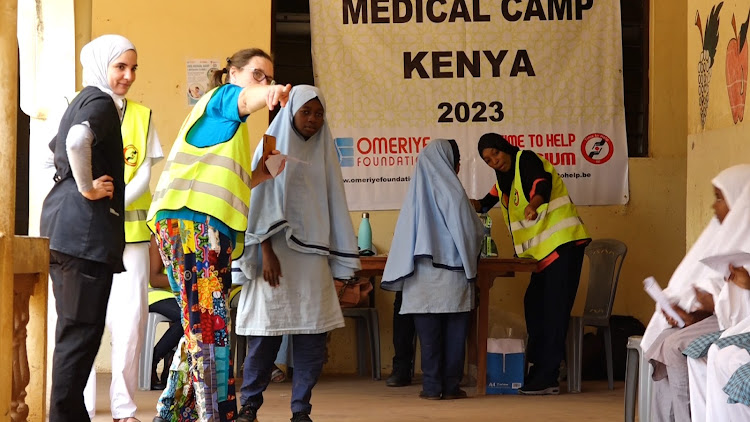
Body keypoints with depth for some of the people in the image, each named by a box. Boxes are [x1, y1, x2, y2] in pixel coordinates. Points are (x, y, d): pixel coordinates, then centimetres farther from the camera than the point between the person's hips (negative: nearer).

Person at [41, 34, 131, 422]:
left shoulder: (83, 100, 20)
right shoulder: (101, 102, -10)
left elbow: (59, 147, 35)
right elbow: (78, 141, -31)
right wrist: (87, 188, -18)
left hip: (61, 228, 10)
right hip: (85, 228, -10)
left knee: (74, 328, 13)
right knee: (83, 327, -7)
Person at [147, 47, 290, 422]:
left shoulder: (225, 125, 31)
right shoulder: (223, 96, 3)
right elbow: (247, 98, -24)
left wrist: (261, 173, 15)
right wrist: (269, 94, -45)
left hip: (206, 226, 10)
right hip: (192, 220, -10)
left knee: (202, 325, 16)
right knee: (210, 323, -15)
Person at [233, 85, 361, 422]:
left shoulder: (323, 153, 13)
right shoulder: (272, 148, 2)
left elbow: (333, 205, 13)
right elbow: (261, 201, -4)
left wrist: (339, 261, 8)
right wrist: (266, 251, -14)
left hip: (312, 256, 4)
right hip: (277, 254, -4)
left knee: (313, 336, -1)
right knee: (267, 333, -2)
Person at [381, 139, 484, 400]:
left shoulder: (415, 192, 6)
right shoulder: (452, 191, -5)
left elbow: (405, 234, 7)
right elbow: (472, 231, -2)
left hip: (422, 275, 3)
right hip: (452, 273, -3)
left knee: (429, 333, 4)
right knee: (454, 332, 4)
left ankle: (432, 386, 4)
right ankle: (451, 386, 4)